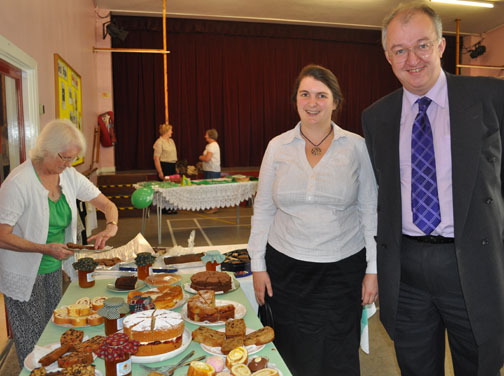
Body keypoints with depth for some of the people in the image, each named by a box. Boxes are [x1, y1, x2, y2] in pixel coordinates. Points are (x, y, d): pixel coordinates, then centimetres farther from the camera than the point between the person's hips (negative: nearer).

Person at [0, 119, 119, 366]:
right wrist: (46, 248, -30)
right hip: (24, 275, -6)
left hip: (54, 268, 6)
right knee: (32, 343, 7)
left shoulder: (69, 176, -4)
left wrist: (110, 227, -19)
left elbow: (107, 205, 1)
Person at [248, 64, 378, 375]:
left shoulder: (355, 146, -1)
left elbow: (370, 210, 2)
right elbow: (263, 209, 6)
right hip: (285, 267, 1)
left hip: (343, 268, -1)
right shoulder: (277, 146, 2)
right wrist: (258, 266, 3)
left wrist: (373, 269, -1)